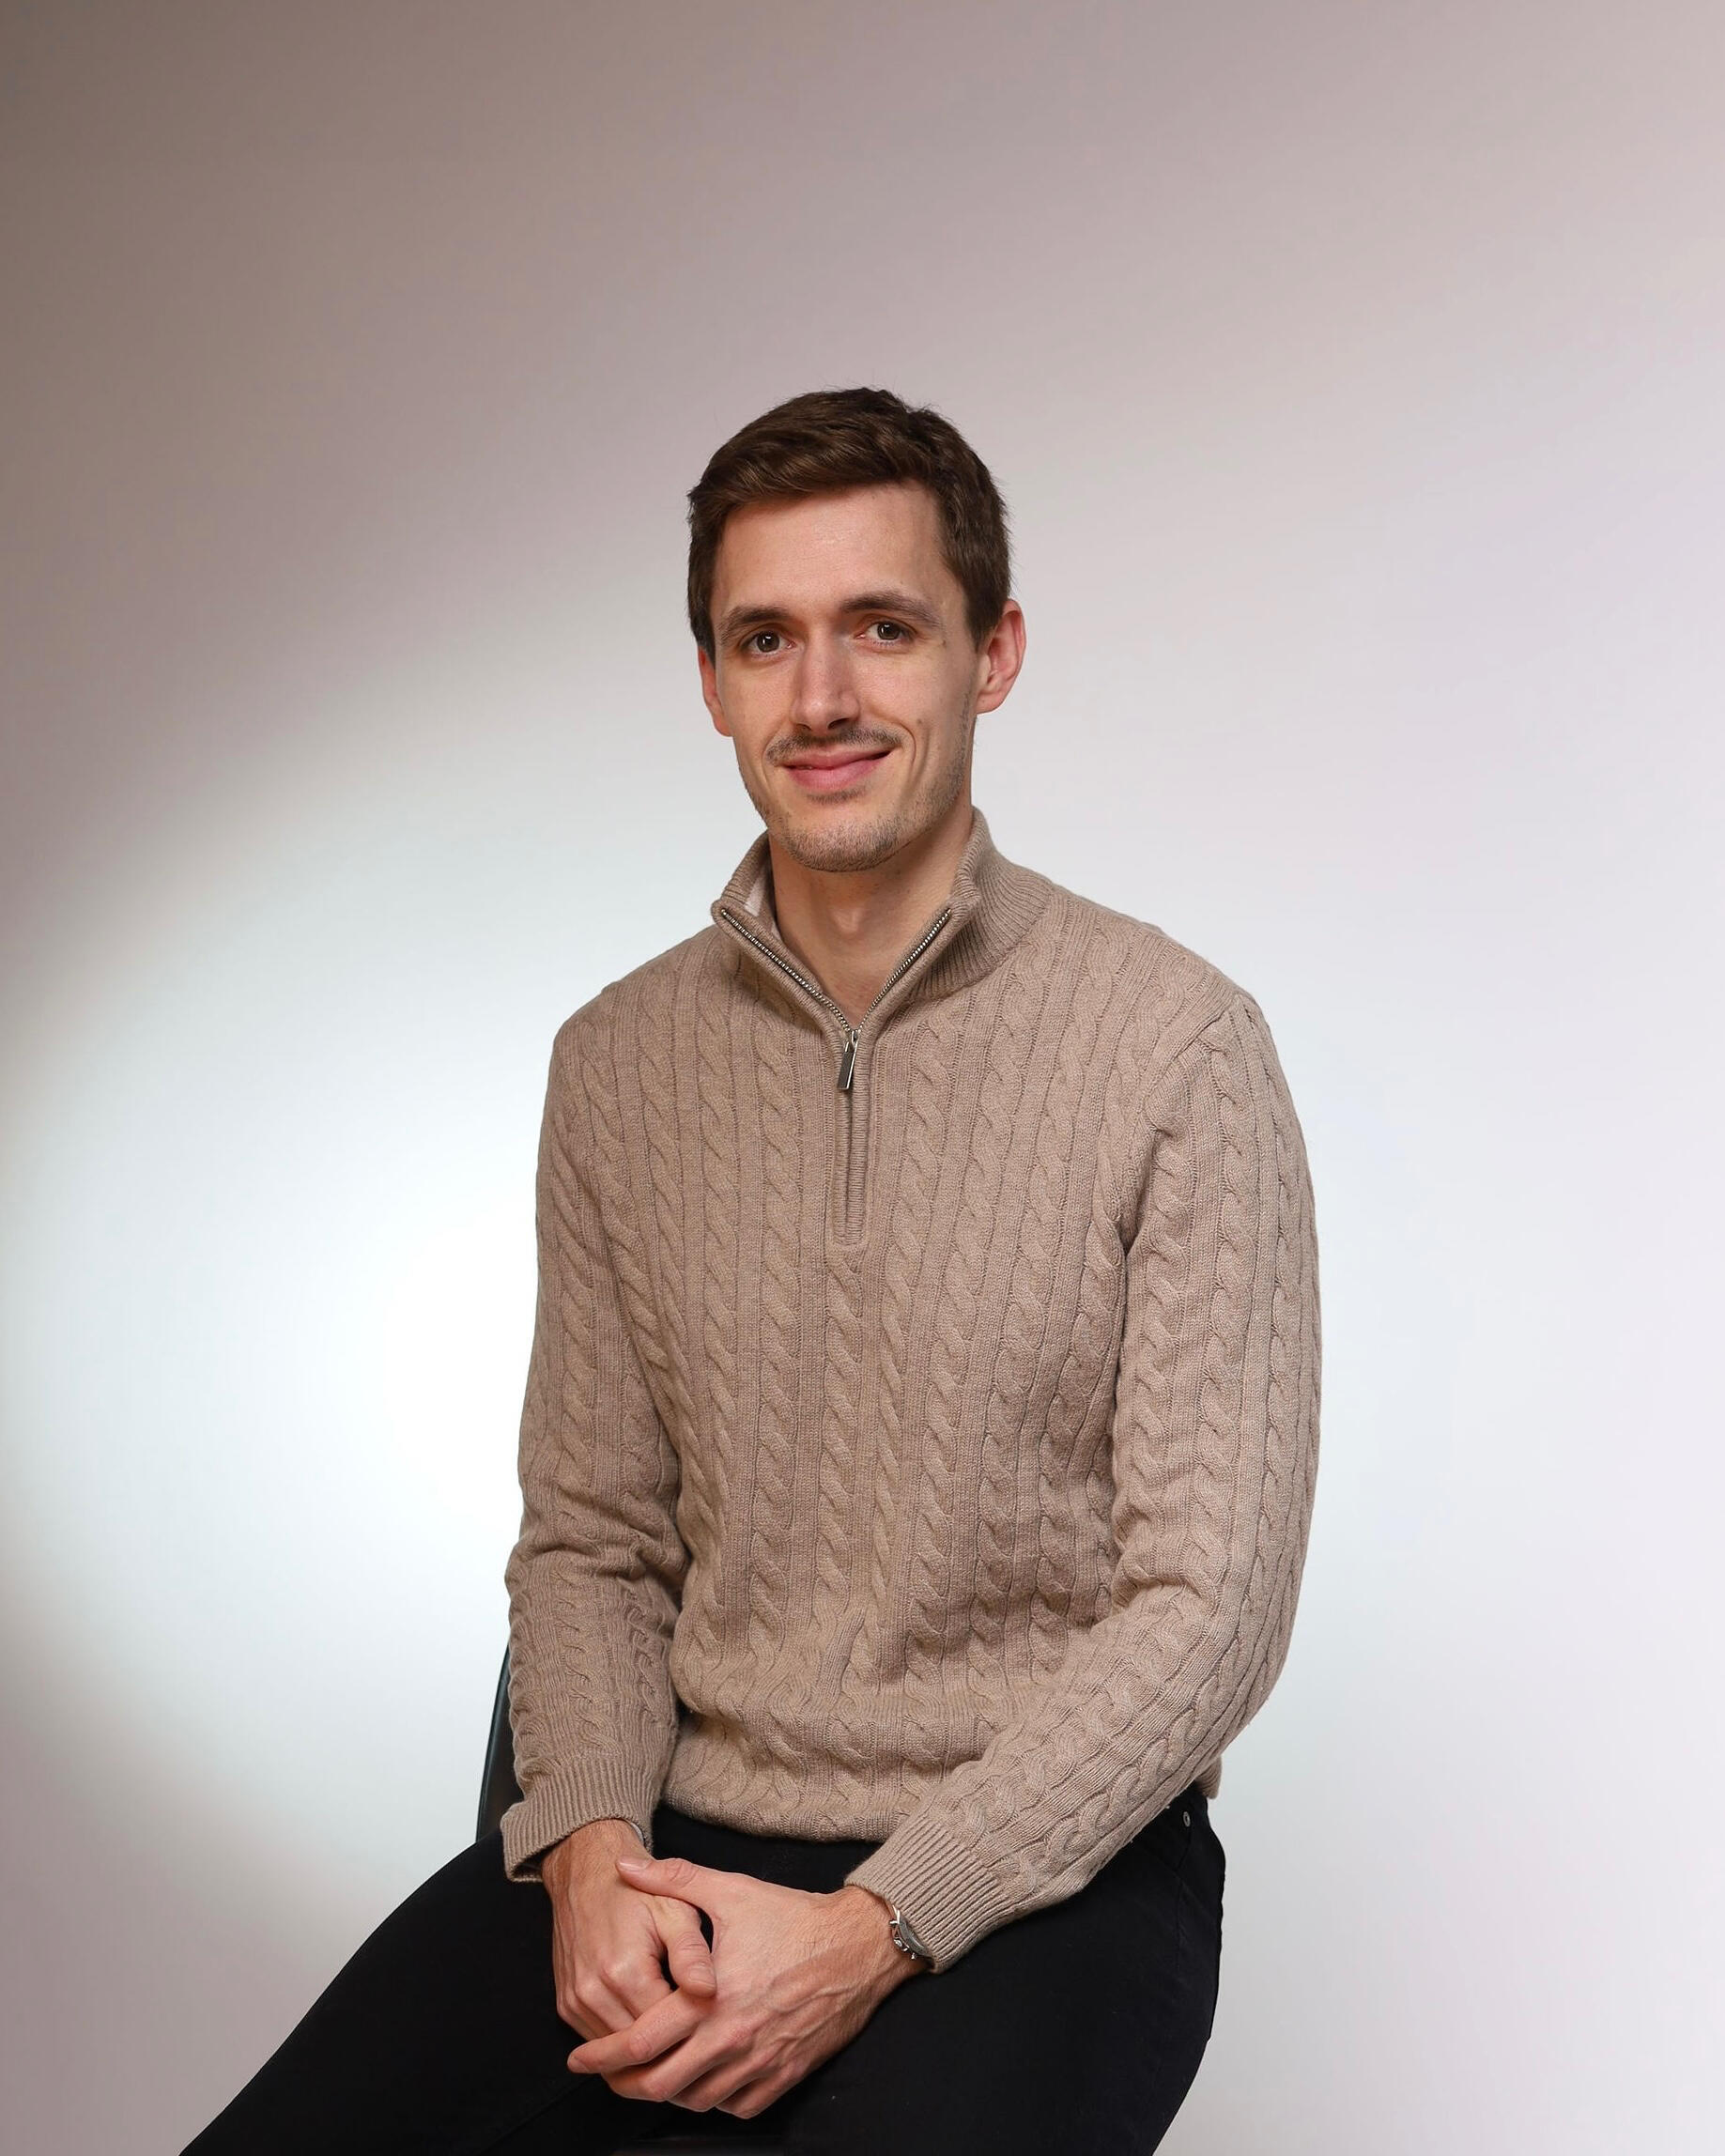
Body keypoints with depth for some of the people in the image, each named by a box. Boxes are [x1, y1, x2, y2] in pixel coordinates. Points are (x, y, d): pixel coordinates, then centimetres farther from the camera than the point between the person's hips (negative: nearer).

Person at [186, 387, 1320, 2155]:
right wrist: (591, 1845, -8)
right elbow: (589, 1539, 10)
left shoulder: (1175, 1047, -9)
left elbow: (1209, 1606, -9)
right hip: (684, 1829, 3)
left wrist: (875, 1929, -16)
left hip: (1047, 1856, -3)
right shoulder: (617, 1064, 6)